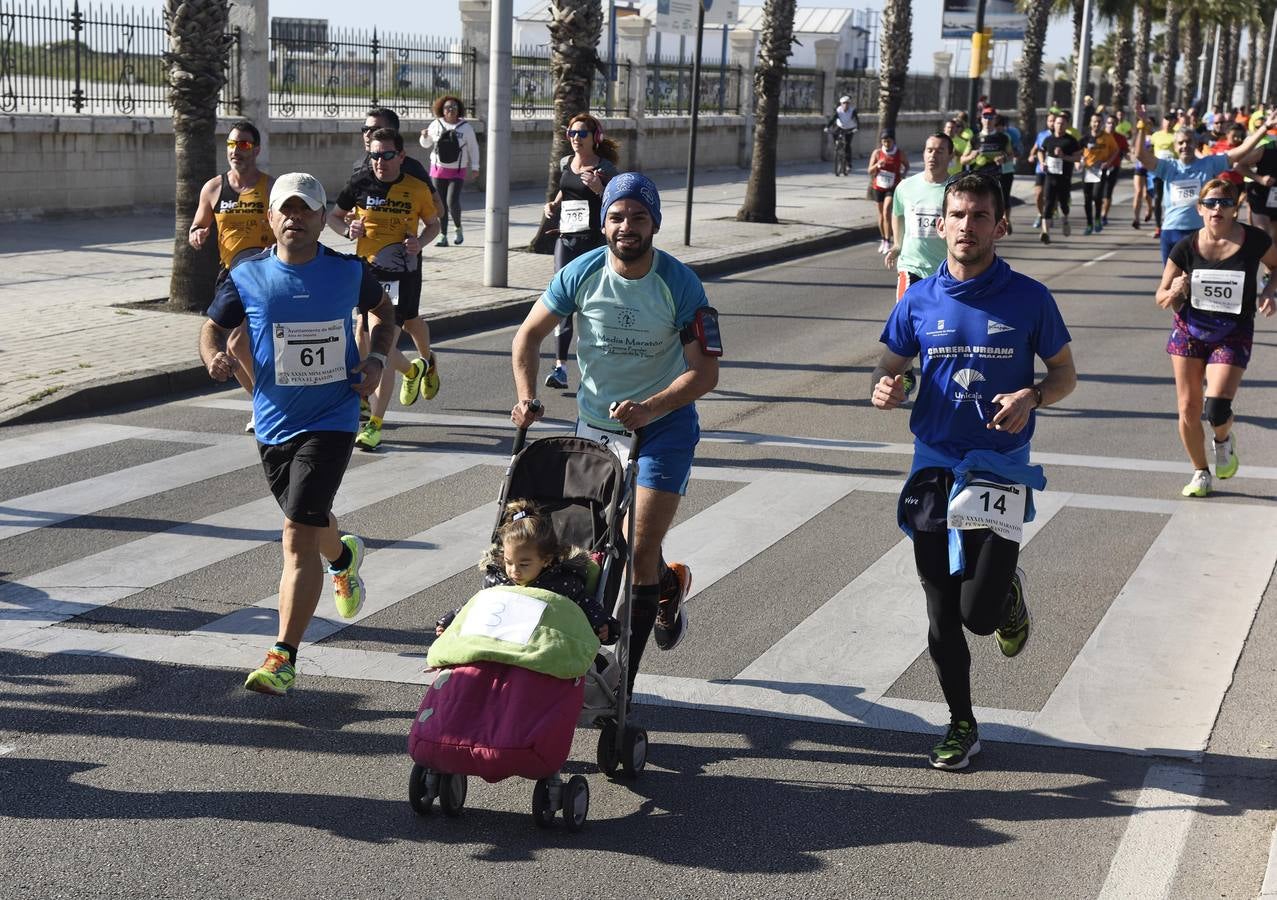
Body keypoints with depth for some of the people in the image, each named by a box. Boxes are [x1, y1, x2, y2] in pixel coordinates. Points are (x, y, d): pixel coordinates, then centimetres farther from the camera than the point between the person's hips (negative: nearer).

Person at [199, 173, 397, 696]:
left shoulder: (349, 272, -3)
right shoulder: (247, 277, -3)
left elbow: (383, 312, 16)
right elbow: (215, 326, 8)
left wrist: (377, 360, -1)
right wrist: (214, 355, -15)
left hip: (331, 420, -3)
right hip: (273, 422, 4)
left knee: (299, 533, -15)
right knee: (306, 520, 23)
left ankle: (283, 658, -14)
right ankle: (344, 557, 61)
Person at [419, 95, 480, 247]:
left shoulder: (466, 127, -2)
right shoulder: (436, 125, 1)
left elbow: (473, 147, 7)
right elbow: (426, 144, 12)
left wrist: (475, 166, 5)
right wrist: (424, 136, -10)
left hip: (457, 172, -2)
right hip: (438, 169, 2)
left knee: (452, 202, -17)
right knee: (440, 205, 2)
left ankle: (458, 229, 9)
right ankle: (443, 237, 10)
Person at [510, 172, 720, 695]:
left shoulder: (681, 284, -16)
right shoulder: (582, 273, -9)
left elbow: (705, 372, -18)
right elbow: (529, 334, 3)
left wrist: (650, 407, -33)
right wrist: (526, 397, -11)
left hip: (662, 424, -4)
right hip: (594, 425, 4)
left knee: (640, 555, -11)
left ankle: (621, 677, 8)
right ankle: (669, 583, 41)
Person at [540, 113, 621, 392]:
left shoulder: (605, 168, -5)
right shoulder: (565, 163, 10)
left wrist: (599, 189, -22)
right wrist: (553, 205, 8)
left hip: (594, 241, -4)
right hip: (566, 239, 4)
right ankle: (560, 366, -8)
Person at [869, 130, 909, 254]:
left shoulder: (899, 154, -6)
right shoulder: (877, 153, -4)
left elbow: (907, 166, 13)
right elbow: (870, 171, -5)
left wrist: (903, 174, -6)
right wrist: (877, 165, -24)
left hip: (892, 187, -3)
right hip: (878, 187, 3)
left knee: (886, 211, -18)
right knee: (881, 214, 12)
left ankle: (888, 242, -15)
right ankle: (883, 240, 28)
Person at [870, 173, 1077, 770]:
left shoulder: (1028, 298, -3)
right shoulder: (919, 301, 3)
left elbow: (1065, 372, 5)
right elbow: (890, 365, 13)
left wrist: (1032, 397, -16)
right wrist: (883, 388, -11)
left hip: (1000, 468, -2)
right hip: (932, 465, 3)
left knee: (979, 614, -10)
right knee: (942, 615, 7)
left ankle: (1010, 592, 26)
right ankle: (961, 726, 24)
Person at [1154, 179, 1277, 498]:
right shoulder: (1186, 247, -9)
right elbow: (1162, 298, 0)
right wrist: (1173, 293, -23)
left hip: (1233, 335, -2)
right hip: (1189, 331, 2)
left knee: (1216, 409, -16)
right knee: (1188, 408, 3)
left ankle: (1223, 441, 21)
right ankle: (1200, 473, 25)